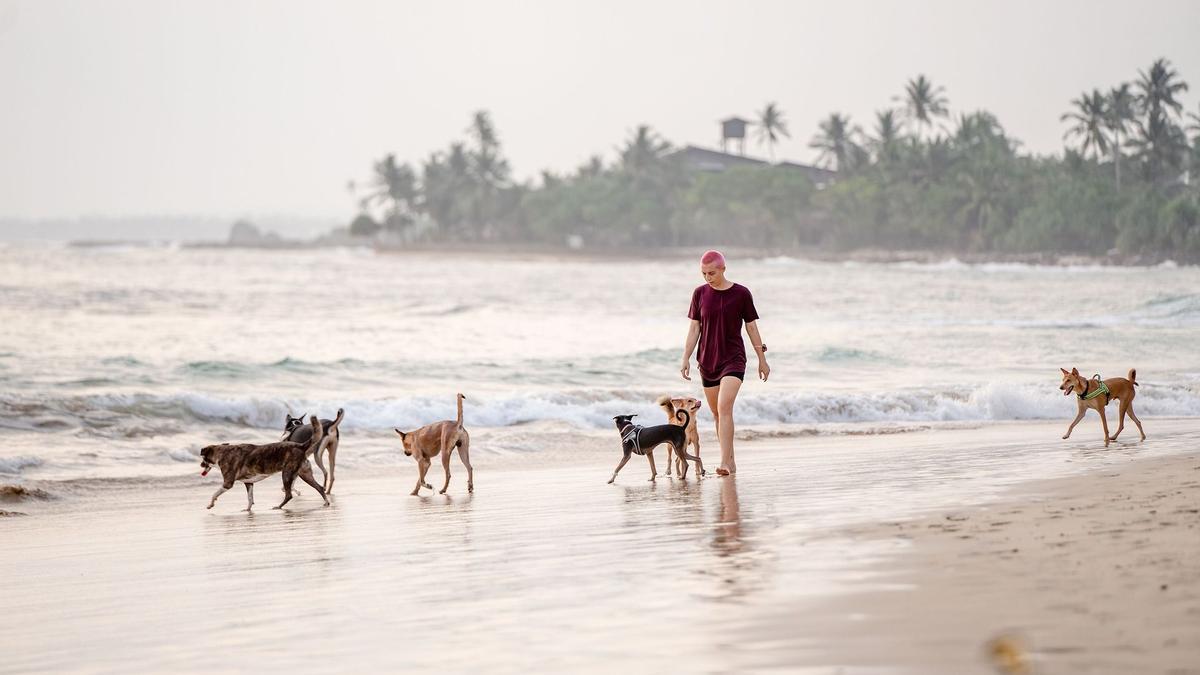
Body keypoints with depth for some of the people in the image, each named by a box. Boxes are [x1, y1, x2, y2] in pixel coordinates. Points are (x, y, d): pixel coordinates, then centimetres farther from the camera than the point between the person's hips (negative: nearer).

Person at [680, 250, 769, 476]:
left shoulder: (741, 294, -5)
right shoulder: (700, 293, 3)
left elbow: (751, 327, 2)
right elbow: (694, 328, 7)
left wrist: (762, 360, 7)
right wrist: (686, 359, 1)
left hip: (733, 360, -4)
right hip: (707, 362, 4)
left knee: (724, 407, -21)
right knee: (717, 413, 11)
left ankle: (725, 462, -26)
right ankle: (730, 462, 24)